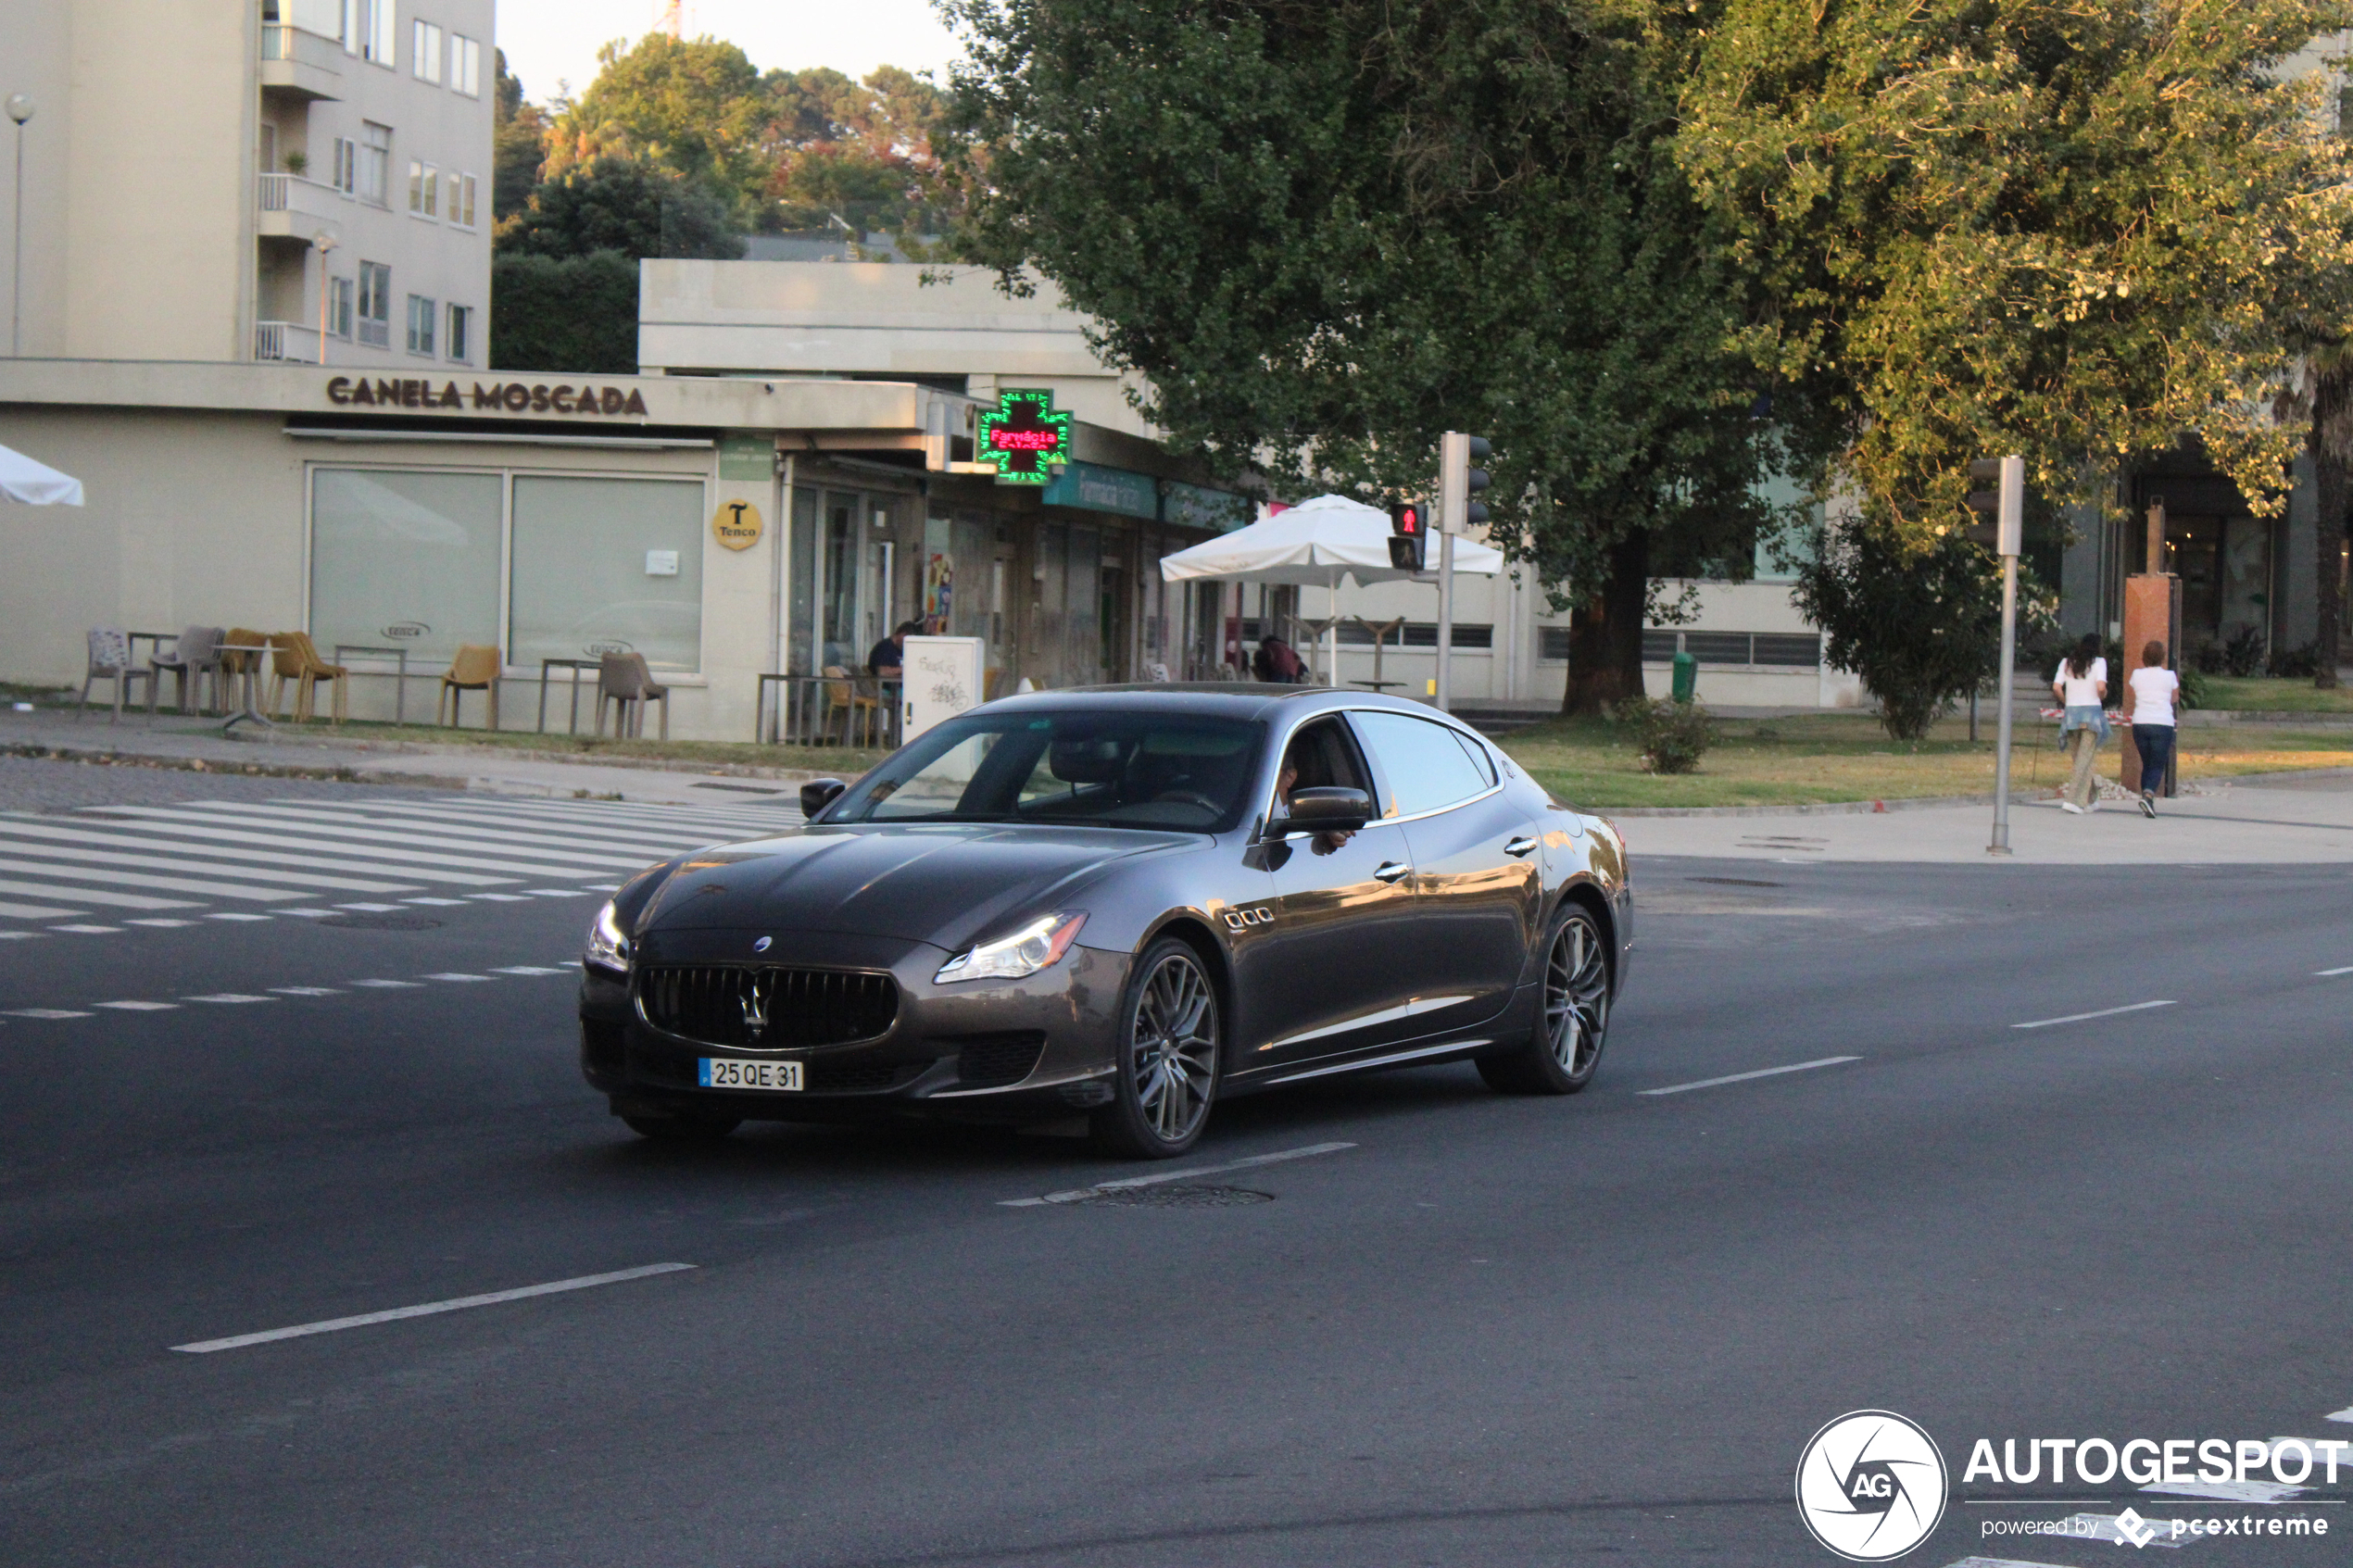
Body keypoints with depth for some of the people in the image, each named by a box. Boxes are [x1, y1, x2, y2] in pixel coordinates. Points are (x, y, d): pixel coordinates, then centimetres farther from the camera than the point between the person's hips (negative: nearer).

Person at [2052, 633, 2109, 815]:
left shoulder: (2067, 662, 8)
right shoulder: (2099, 663, -1)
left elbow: (2056, 688, -1)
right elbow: (2101, 688, -14)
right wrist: (2102, 697, 7)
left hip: (2071, 711, 4)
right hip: (2092, 711, -4)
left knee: (2076, 759, 14)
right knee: (2085, 759, -4)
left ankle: (2088, 801, 22)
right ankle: (2072, 800, -15)